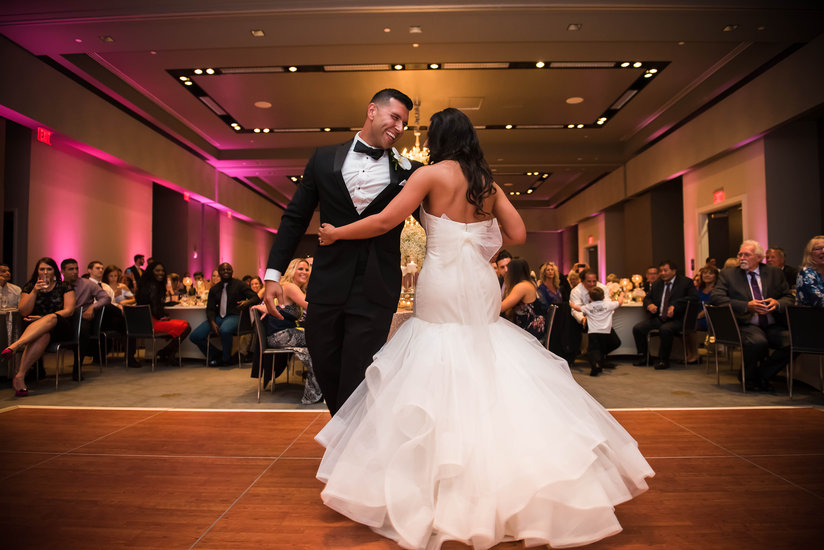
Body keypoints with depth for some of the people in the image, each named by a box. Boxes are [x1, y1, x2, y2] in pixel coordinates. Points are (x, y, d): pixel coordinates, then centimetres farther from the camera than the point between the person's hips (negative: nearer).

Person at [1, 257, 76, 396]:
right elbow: (24, 312, 4)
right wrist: (34, 292, -8)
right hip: (33, 329, 1)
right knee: (43, 335, -39)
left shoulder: (64, 287, 11)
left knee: (51, 317, -38)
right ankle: (20, 377, -51)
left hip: (60, 328, -1)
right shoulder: (29, 287, 16)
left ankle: (14, 346, -55)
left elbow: (69, 310, -1)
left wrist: (43, 319, -13)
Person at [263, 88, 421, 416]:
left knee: (356, 382, 0)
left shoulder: (408, 172, 3)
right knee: (326, 373, 15)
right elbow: (295, 218, 9)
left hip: (375, 293, -2)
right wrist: (273, 273, 3)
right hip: (327, 287, 3)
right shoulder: (325, 159, 8)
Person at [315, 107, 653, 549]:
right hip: (481, 290, 5)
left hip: (443, 289, -5)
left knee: (437, 383, 2)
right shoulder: (488, 183, 11)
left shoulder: (431, 174, -3)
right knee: (489, 379, 12)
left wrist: (335, 233, 5)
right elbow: (517, 235, 8)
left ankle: (435, 495, 10)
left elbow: (385, 221, -7)